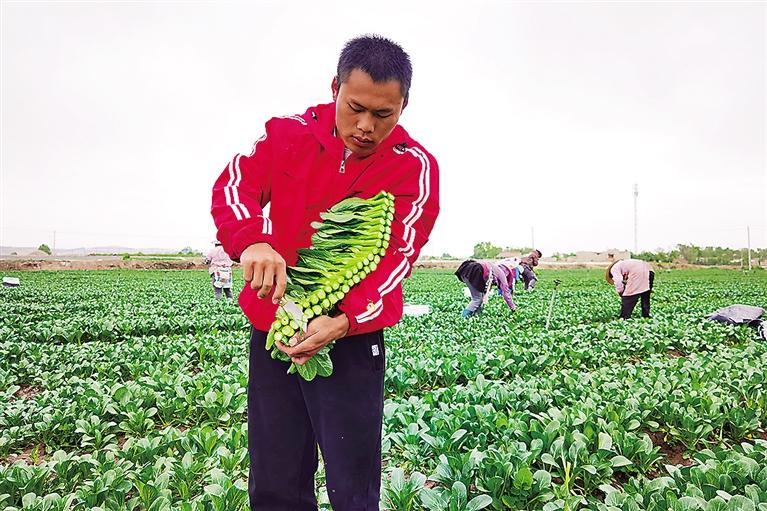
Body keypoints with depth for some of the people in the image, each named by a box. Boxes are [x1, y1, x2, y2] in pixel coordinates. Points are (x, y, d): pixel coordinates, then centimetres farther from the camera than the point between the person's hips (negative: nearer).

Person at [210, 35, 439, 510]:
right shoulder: (288, 134, 2)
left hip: (351, 336, -2)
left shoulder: (415, 166, -6)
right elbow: (233, 185, -9)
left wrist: (345, 321, -28)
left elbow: (398, 255, -13)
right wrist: (251, 241, -32)